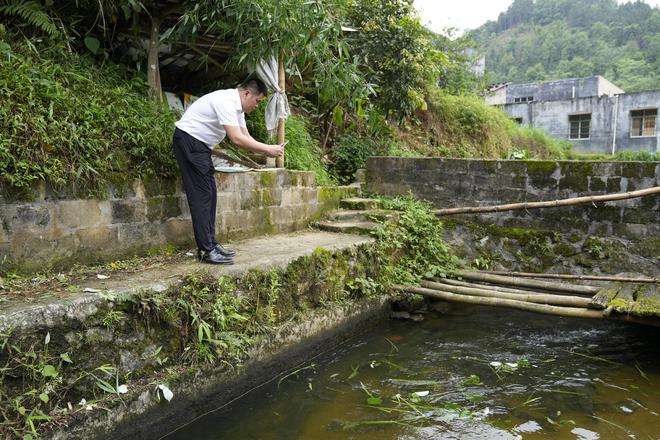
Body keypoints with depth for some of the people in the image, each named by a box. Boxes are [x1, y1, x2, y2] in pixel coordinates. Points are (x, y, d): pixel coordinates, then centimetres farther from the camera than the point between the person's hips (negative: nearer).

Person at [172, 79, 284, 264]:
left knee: (209, 195, 9)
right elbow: (237, 139, -29)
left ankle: (211, 244, 14)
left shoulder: (237, 106, 9)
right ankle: (206, 250, -9)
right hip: (188, 140, -10)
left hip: (200, 145, 10)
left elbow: (246, 138, 10)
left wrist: (268, 151, -5)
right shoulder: (226, 101, -22)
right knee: (201, 196, -11)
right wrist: (267, 149, -23)